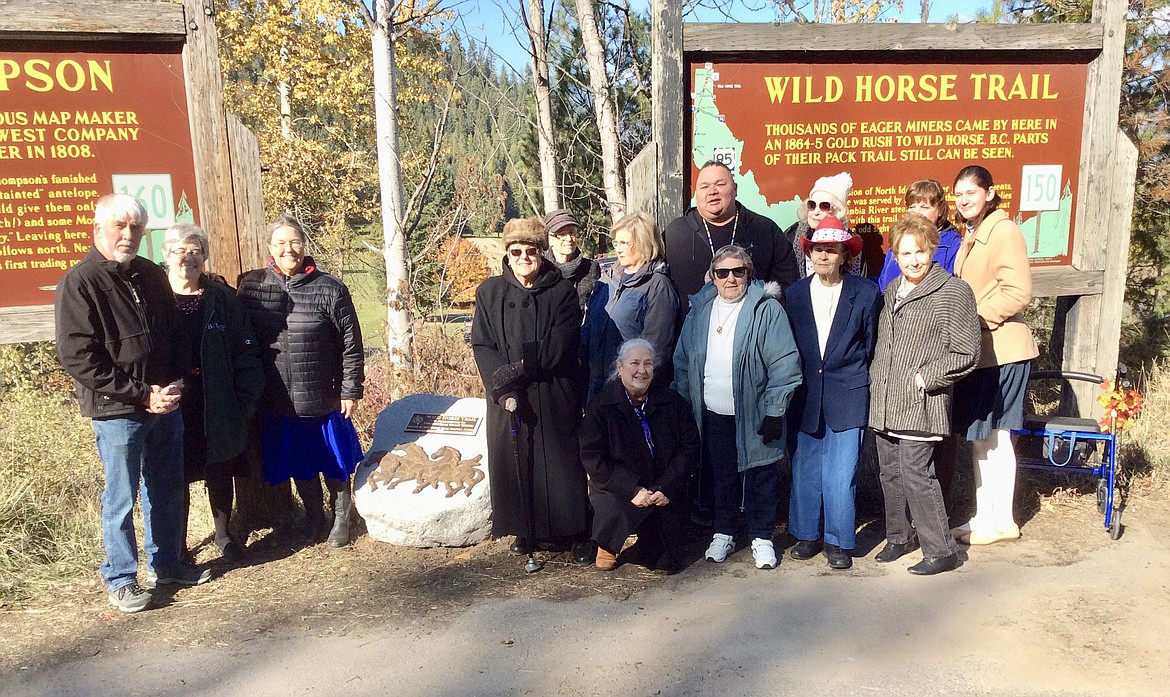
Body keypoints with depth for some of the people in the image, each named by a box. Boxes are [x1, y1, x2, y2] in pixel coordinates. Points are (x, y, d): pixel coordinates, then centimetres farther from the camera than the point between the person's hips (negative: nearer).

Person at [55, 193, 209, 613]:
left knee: (168, 490, 15)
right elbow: (77, 358, -16)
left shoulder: (151, 276, 9)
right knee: (120, 499, 4)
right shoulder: (80, 283, -10)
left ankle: (166, 563, 31)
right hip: (116, 411, -6)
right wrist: (141, 396, -16)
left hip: (165, 404, 6)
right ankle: (119, 579, 20)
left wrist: (175, 383, 2)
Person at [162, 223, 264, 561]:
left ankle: (224, 535, 33)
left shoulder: (222, 299, 2)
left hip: (218, 410, 2)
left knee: (220, 472, 14)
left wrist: (245, 400, -5)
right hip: (174, 410, -1)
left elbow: (247, 352, 1)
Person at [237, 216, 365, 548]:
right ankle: (314, 517, 36)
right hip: (278, 400, 3)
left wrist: (351, 390, -7)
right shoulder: (251, 286, 0)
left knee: (334, 463, 13)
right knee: (299, 466, 17)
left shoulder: (329, 288, -9)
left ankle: (341, 519, 33)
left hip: (324, 399, -2)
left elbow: (351, 343, -7)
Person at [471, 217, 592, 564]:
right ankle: (527, 531, 23)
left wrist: (517, 370, -16)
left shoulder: (562, 291, -1)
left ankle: (576, 533, 15)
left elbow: (557, 349, -9)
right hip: (506, 399, 2)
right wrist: (502, 390, -15)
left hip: (554, 397, -2)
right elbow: (481, 346, -2)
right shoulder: (490, 292, 5)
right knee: (514, 464, 7)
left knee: (562, 464, 2)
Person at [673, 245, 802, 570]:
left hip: (754, 416, -4)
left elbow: (785, 364, -12)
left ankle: (762, 538, 23)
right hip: (713, 415, 4)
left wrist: (774, 411, -15)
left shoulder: (767, 309, -8)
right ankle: (723, 534, 30)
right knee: (721, 476, 15)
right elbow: (683, 363, 10)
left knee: (761, 478, 8)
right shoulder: (700, 310, 7)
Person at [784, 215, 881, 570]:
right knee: (804, 470, 9)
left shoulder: (866, 293, 0)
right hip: (805, 397, 2)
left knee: (841, 474, -1)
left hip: (847, 396, -2)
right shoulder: (793, 294, 5)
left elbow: (872, 344, 5)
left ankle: (838, 541, 14)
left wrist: (858, 380, 2)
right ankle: (807, 534, 24)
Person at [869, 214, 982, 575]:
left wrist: (925, 377, -13)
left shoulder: (953, 291, -7)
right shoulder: (891, 291, 14)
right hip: (883, 402, 7)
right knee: (890, 474, 13)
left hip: (920, 404, -7)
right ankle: (898, 537, 30)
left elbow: (966, 353, -9)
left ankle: (941, 550, 5)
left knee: (915, 473, -9)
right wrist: (874, 379, 13)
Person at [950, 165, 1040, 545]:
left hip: (1000, 350, -9)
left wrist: (974, 317, -17)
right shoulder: (970, 235, 15)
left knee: (992, 437, 0)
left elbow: (1018, 292, -20)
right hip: (975, 351, 9)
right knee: (978, 438, 13)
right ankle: (984, 517, 23)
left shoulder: (1004, 231, -12)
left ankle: (1002, 521, 13)